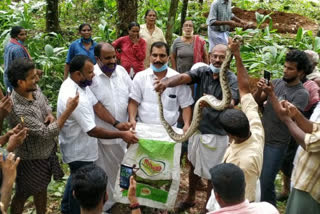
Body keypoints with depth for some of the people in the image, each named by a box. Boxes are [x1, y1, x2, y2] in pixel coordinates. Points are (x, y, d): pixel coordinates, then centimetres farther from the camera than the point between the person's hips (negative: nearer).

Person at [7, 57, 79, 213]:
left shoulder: (34, 89, -11)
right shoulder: (17, 110, -36)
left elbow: (45, 104, 11)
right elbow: (47, 133, -33)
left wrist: (50, 115, -12)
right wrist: (69, 110, -32)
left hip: (46, 151, 7)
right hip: (31, 159, -7)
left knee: (41, 188, 27)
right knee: (22, 195, 17)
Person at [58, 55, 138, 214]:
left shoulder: (79, 83, -6)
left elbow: (96, 105, 0)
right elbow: (93, 131, -31)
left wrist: (116, 123, -10)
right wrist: (121, 135, -25)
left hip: (78, 147, 10)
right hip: (79, 151, -10)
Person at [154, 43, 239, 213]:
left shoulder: (232, 80, -15)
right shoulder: (202, 71, -5)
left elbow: (230, 104, -32)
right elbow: (184, 77, -23)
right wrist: (167, 82, -45)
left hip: (216, 134, -5)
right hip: (197, 129, 5)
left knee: (212, 174, 9)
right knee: (194, 165, 24)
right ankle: (190, 198, 47)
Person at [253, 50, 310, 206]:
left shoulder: (301, 94, -14)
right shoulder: (276, 83, 1)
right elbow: (256, 102, 2)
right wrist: (259, 90, -18)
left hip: (276, 144, -5)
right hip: (259, 136, 5)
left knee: (266, 182, 0)